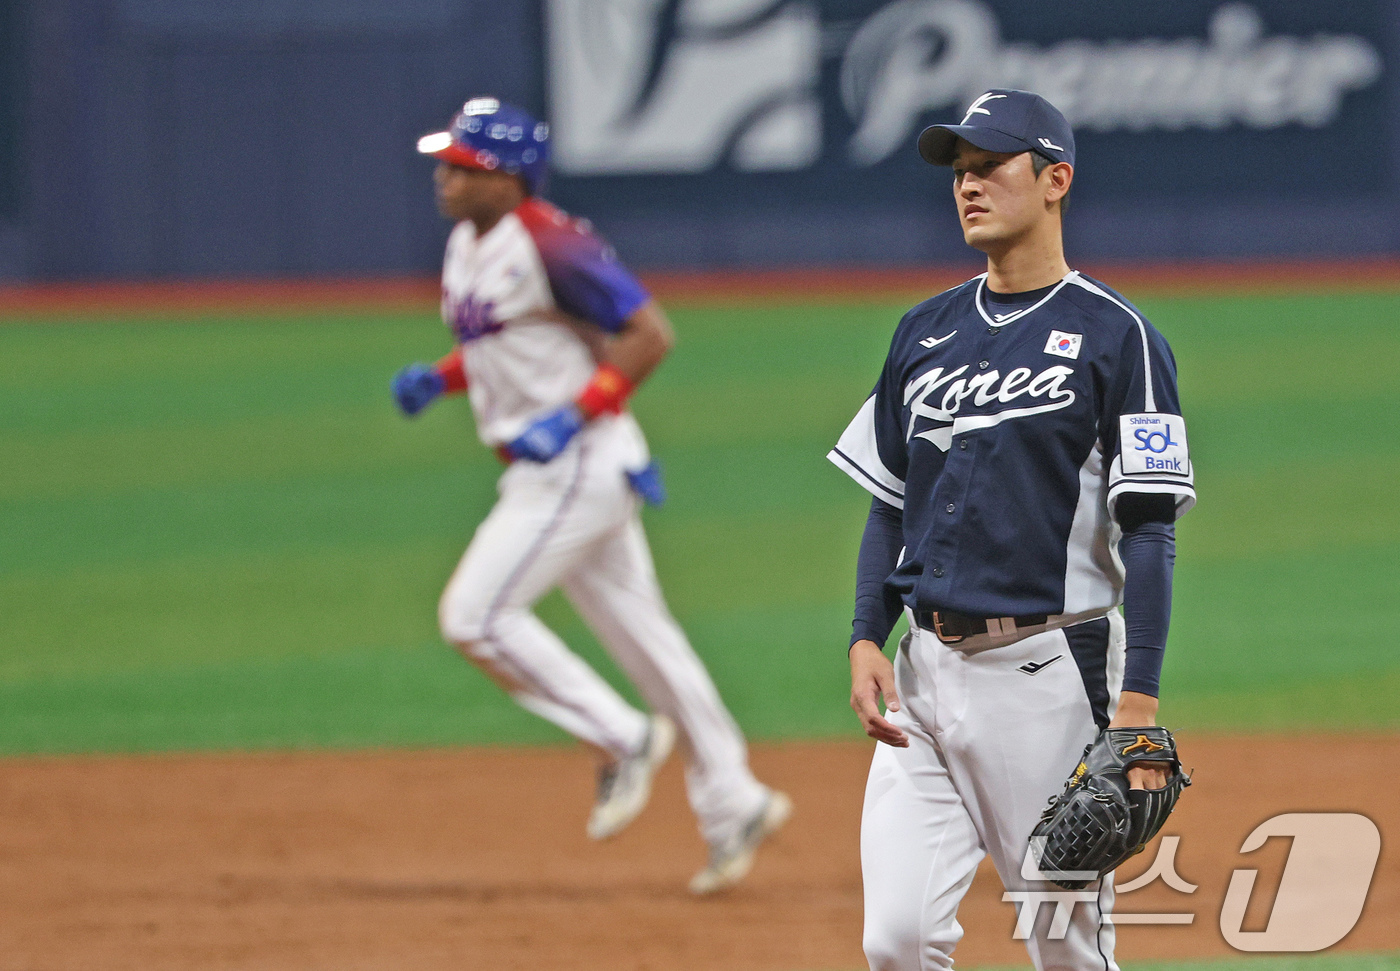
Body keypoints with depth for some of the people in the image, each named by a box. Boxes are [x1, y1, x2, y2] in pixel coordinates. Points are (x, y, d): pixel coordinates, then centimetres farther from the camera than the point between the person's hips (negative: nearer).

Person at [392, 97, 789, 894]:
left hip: (581, 463, -10)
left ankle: (624, 740, -2)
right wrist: (440, 378, 7)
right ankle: (733, 806, 20)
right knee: (639, 634, 13)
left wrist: (575, 415, -24)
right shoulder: (467, 245, 10)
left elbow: (649, 334, -19)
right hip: (543, 470, 10)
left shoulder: (550, 245, -18)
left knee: (475, 613, -13)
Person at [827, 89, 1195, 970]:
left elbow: (1149, 532, -9)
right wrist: (867, 640, 3)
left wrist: (1138, 699, -17)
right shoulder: (926, 333, 13)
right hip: (926, 669, 5)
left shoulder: (1114, 337, -5)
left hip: (1049, 672, -5)